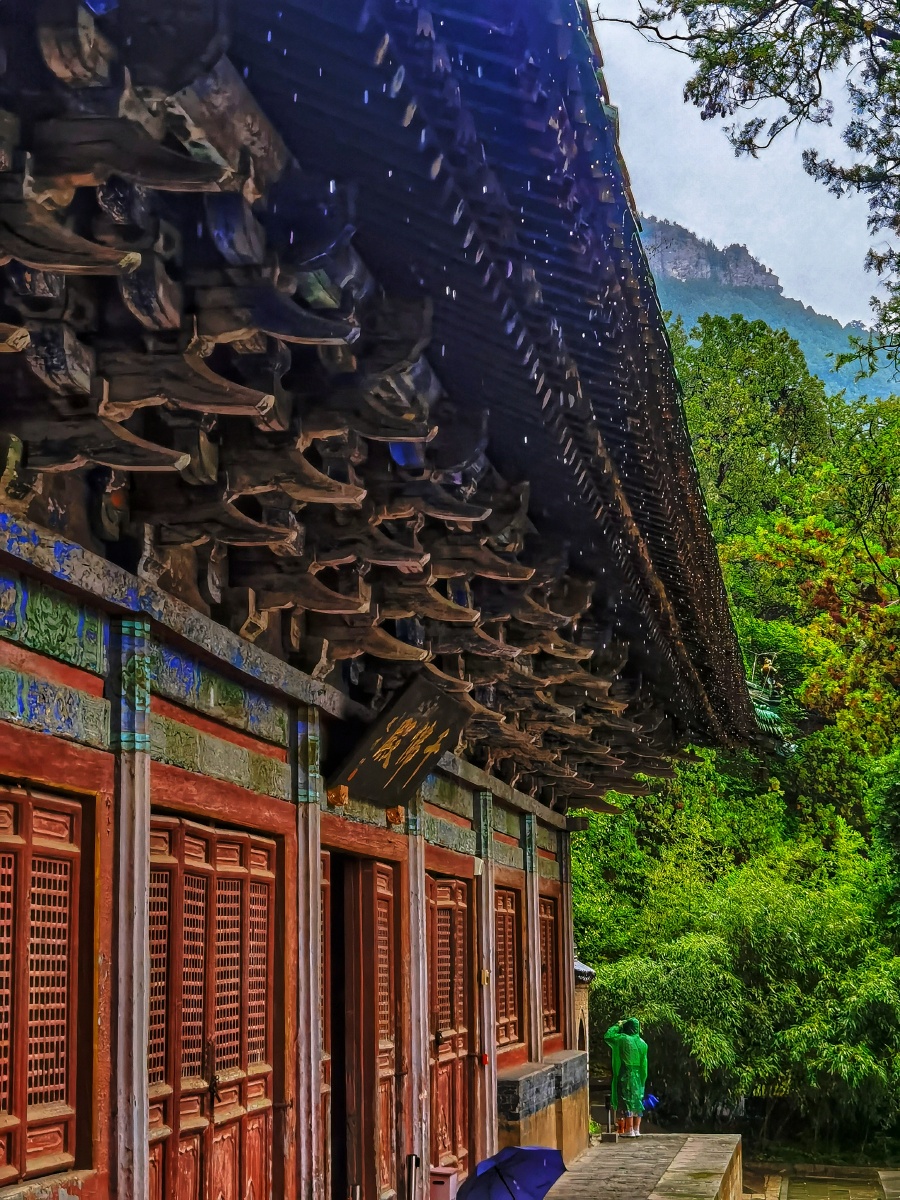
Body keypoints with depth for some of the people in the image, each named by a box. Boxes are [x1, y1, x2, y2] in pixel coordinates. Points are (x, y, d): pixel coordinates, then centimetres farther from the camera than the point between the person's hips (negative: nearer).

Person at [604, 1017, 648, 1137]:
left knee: (628, 1102, -2)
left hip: (626, 1076, -5)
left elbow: (608, 1036, -3)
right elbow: (644, 1063, 5)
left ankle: (629, 1130, -2)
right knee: (637, 1102, 11)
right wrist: (642, 1079, 11)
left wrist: (617, 1025, 6)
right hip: (638, 1077, 5)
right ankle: (636, 1129, 14)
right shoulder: (642, 1043, 2)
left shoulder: (623, 1039, -13)